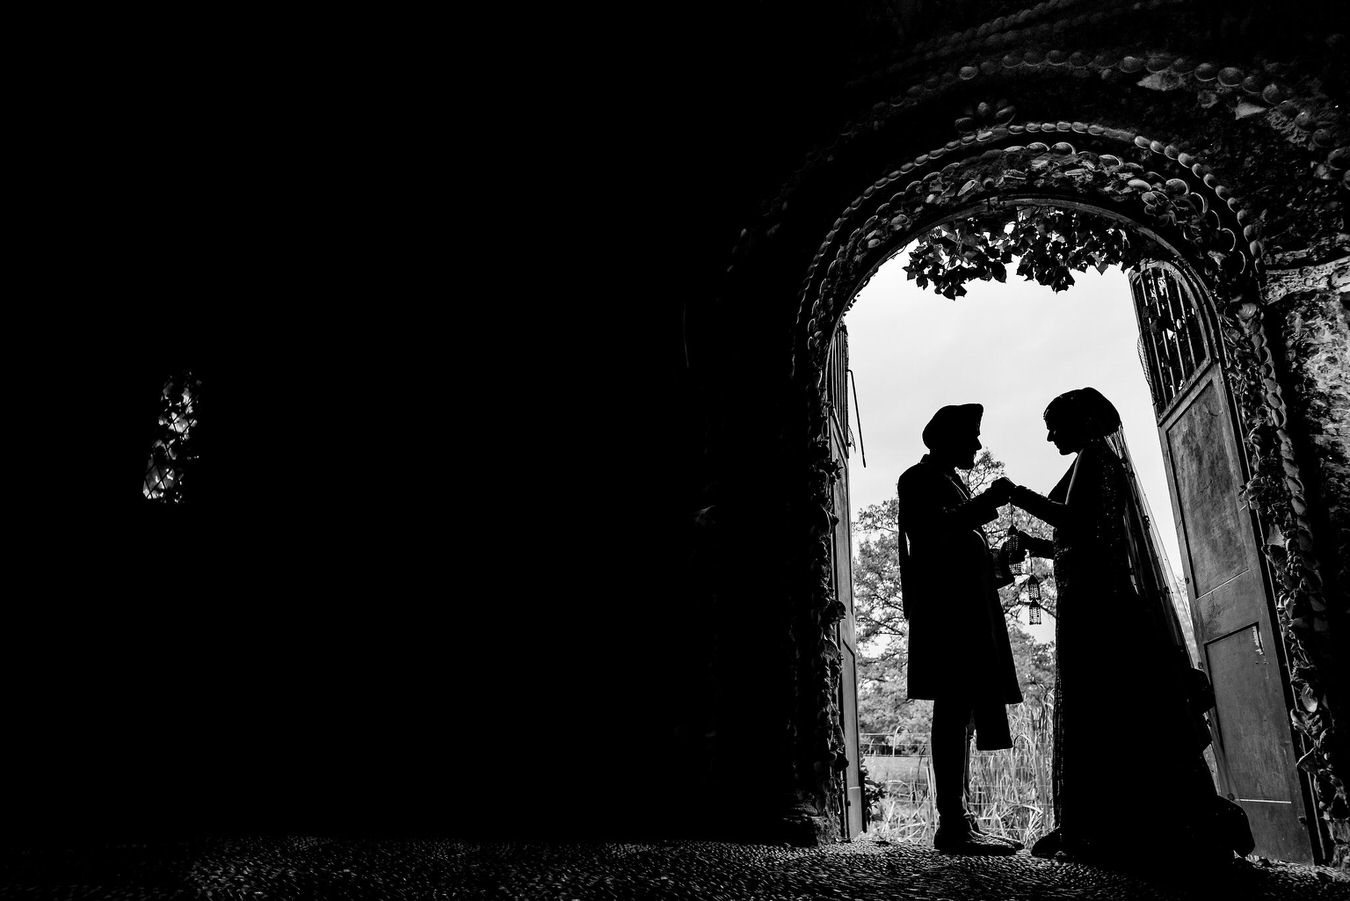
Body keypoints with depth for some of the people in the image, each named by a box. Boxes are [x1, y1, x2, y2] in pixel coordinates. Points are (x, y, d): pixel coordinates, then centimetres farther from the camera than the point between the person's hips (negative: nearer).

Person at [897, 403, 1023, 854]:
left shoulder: (952, 483, 30)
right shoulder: (920, 478, 1)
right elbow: (930, 535, -15)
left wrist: (1003, 556, 16)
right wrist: (986, 504, -13)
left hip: (967, 606, 10)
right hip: (945, 603, -10)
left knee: (962, 709, 5)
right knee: (955, 706, -16)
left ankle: (959, 819, 6)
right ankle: (952, 823, -18)